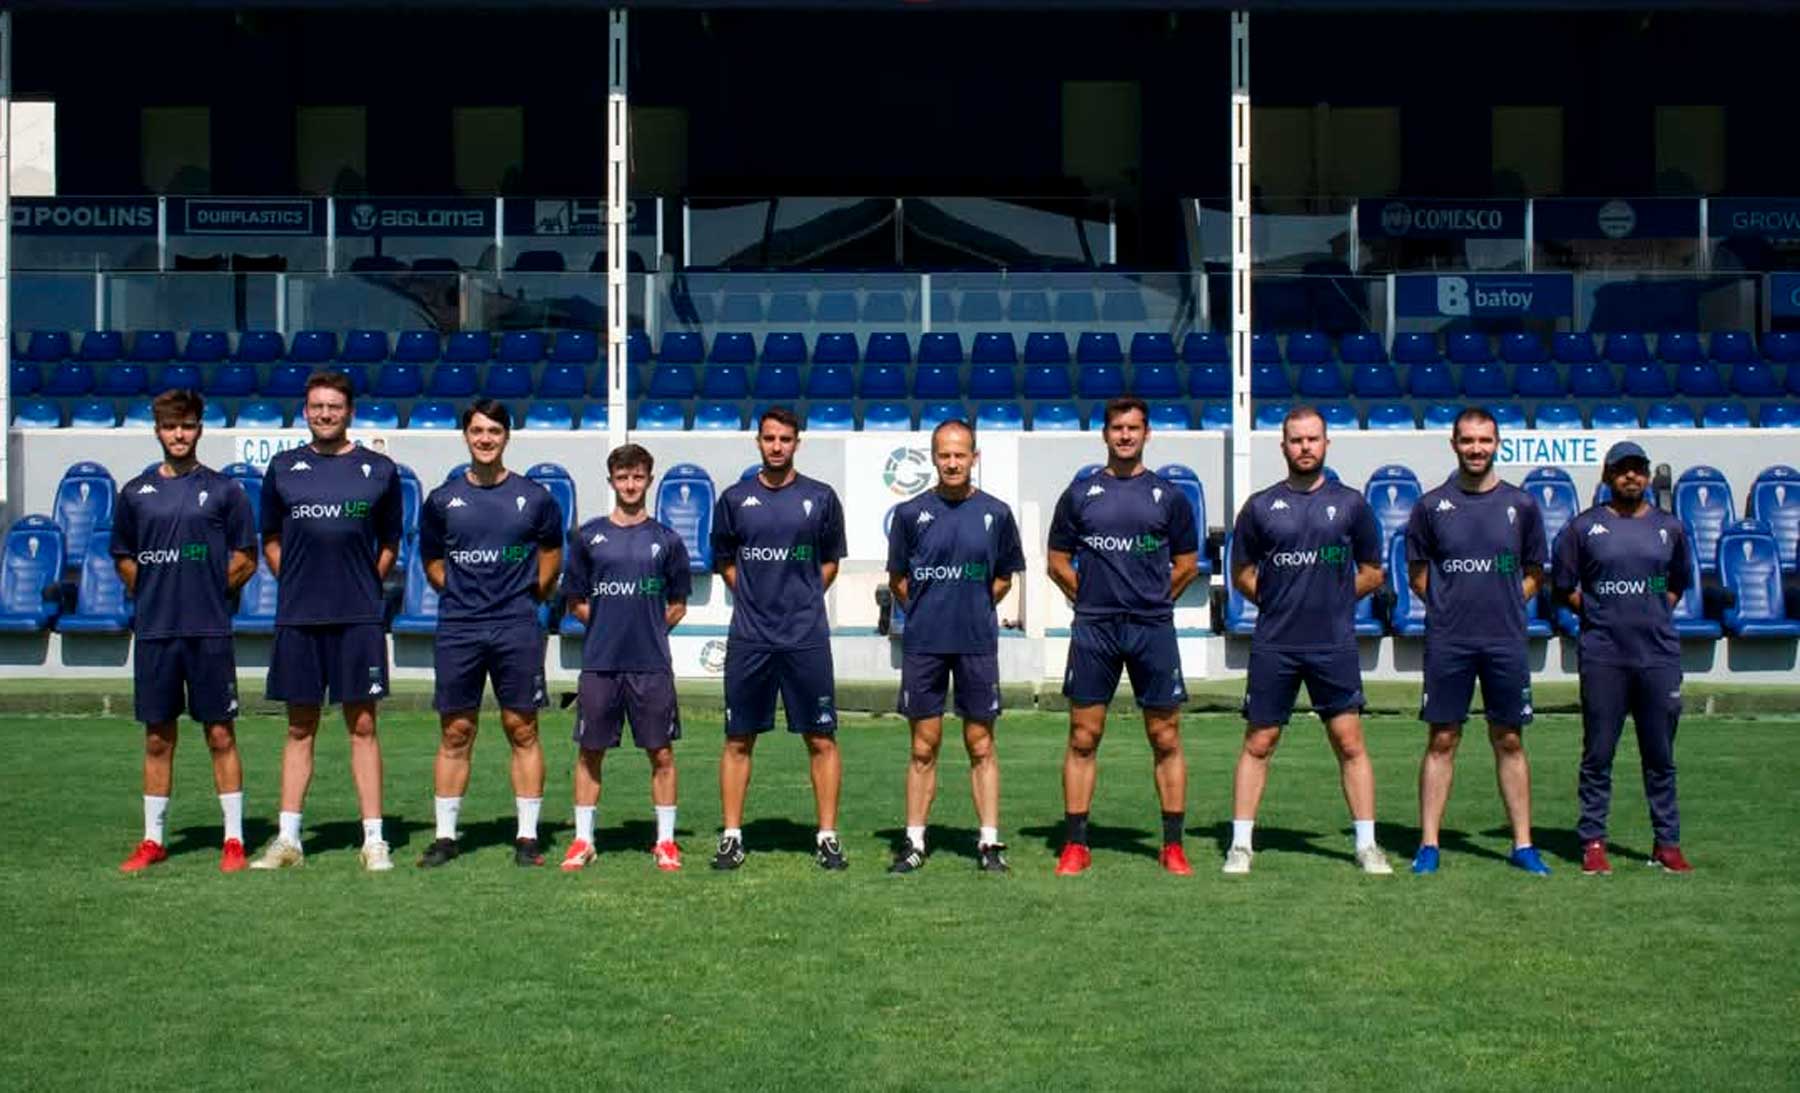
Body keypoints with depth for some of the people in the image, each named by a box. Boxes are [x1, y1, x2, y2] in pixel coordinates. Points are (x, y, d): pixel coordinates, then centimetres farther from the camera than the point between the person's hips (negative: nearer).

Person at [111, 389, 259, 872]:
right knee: (157, 738, 9)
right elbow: (124, 560, 17)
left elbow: (245, 560, 5)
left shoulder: (223, 489, 2)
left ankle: (234, 840, 6)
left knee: (221, 734, 0)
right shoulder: (136, 492, 9)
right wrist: (157, 596, 8)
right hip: (153, 632, 3)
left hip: (209, 632, -2)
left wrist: (209, 595, 2)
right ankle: (153, 840, 17)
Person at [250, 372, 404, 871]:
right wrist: (297, 585, 8)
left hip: (358, 618, -1)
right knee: (300, 728, 8)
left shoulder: (380, 470, 5)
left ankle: (373, 840, 4)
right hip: (297, 618, 2)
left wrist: (363, 587, 5)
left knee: (363, 726, 0)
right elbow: (270, 540, 18)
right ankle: (287, 839, 13)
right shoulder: (284, 468, 9)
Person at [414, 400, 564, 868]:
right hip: (457, 630, 1)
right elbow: (432, 561, 17)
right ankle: (445, 836, 11)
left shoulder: (534, 497, 4)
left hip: (517, 629, -1)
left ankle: (527, 836, 7)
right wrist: (462, 596, 10)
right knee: (455, 733, 4)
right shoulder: (443, 500, 6)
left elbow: (551, 554, 15)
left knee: (523, 730, 1)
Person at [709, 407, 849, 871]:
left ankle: (828, 837, 9)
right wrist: (756, 598, 7)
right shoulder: (735, 498, 6)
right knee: (738, 741, 4)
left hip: (807, 638, -1)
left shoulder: (821, 498, 4)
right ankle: (732, 837, 12)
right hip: (748, 639, 1)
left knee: (821, 739, 1)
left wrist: (802, 601, 6)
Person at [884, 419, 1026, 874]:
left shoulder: (995, 513, 3)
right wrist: (927, 610, 5)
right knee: (923, 747, 5)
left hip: (977, 643, 0)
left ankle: (990, 842, 9)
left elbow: (1004, 579, 13)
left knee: (981, 745, 4)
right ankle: (914, 841, 11)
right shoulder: (910, 513, 2)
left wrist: (972, 608, 6)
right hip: (922, 644, 0)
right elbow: (897, 580, 11)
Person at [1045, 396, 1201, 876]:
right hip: (1093, 630, 0)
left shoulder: (1169, 496, 7)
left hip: (1153, 629, 0)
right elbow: (1058, 562, 12)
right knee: (1083, 738, 1)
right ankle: (1075, 846, 7)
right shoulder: (1080, 493, 8)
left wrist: (1153, 599, 7)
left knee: (1166, 739, 2)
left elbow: (1187, 564, 13)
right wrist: (1091, 599, 5)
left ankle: (1173, 846, 9)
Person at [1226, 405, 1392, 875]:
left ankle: (1367, 845, 9)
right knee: (1258, 744, 4)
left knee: (1350, 743, 0)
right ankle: (1240, 845, 10)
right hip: (1273, 645, 0)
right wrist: (1277, 601, 3)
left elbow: (1372, 572, 12)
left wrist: (1332, 598, 3)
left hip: (1335, 644, 0)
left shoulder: (1350, 503, 6)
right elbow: (1242, 574, 12)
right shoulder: (1260, 506, 5)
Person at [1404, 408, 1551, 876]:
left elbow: (1534, 573, 14)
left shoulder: (1521, 504, 6)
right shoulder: (1431, 505, 3)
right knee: (1442, 740, 2)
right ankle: (1428, 844, 6)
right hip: (1447, 642, -1)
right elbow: (1417, 574, 11)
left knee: (1509, 740, 6)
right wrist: (1449, 605, 2)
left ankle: (1522, 844, 12)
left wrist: (1503, 605, 3)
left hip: (1506, 640, 1)